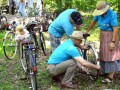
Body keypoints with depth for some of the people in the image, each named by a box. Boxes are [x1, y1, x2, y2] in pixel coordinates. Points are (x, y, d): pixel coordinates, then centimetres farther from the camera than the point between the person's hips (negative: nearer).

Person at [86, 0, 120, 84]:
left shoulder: (112, 15, -22)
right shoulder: (99, 14, -5)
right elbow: (94, 22, 12)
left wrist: (113, 42, -23)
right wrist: (87, 32, 18)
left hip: (110, 36, -7)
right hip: (102, 35, 7)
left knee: (110, 55, -5)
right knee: (103, 54, 15)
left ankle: (110, 77, -1)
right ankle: (105, 71, 31)